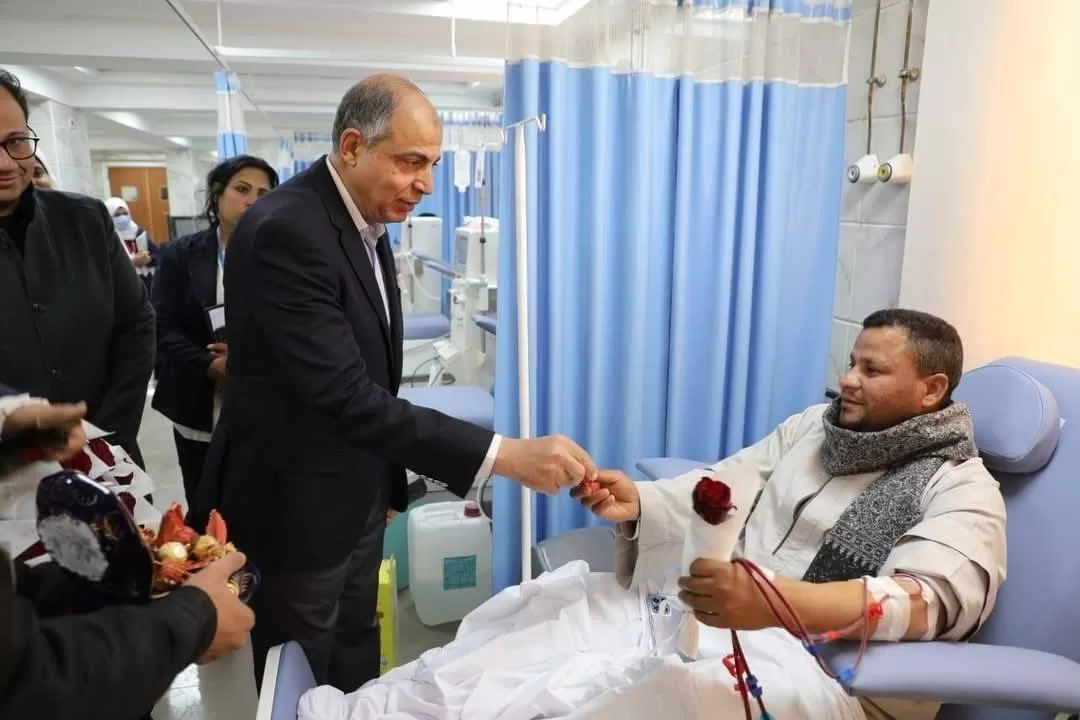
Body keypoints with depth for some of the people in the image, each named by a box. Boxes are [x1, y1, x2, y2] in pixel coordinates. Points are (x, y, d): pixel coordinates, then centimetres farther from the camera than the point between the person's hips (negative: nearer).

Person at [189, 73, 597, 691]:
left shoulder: (366, 223, 3)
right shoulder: (286, 231, -26)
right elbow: (345, 397, -33)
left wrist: (385, 479, 16)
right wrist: (507, 455, -36)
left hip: (358, 495, 8)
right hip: (296, 508, -8)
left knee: (356, 660, 24)